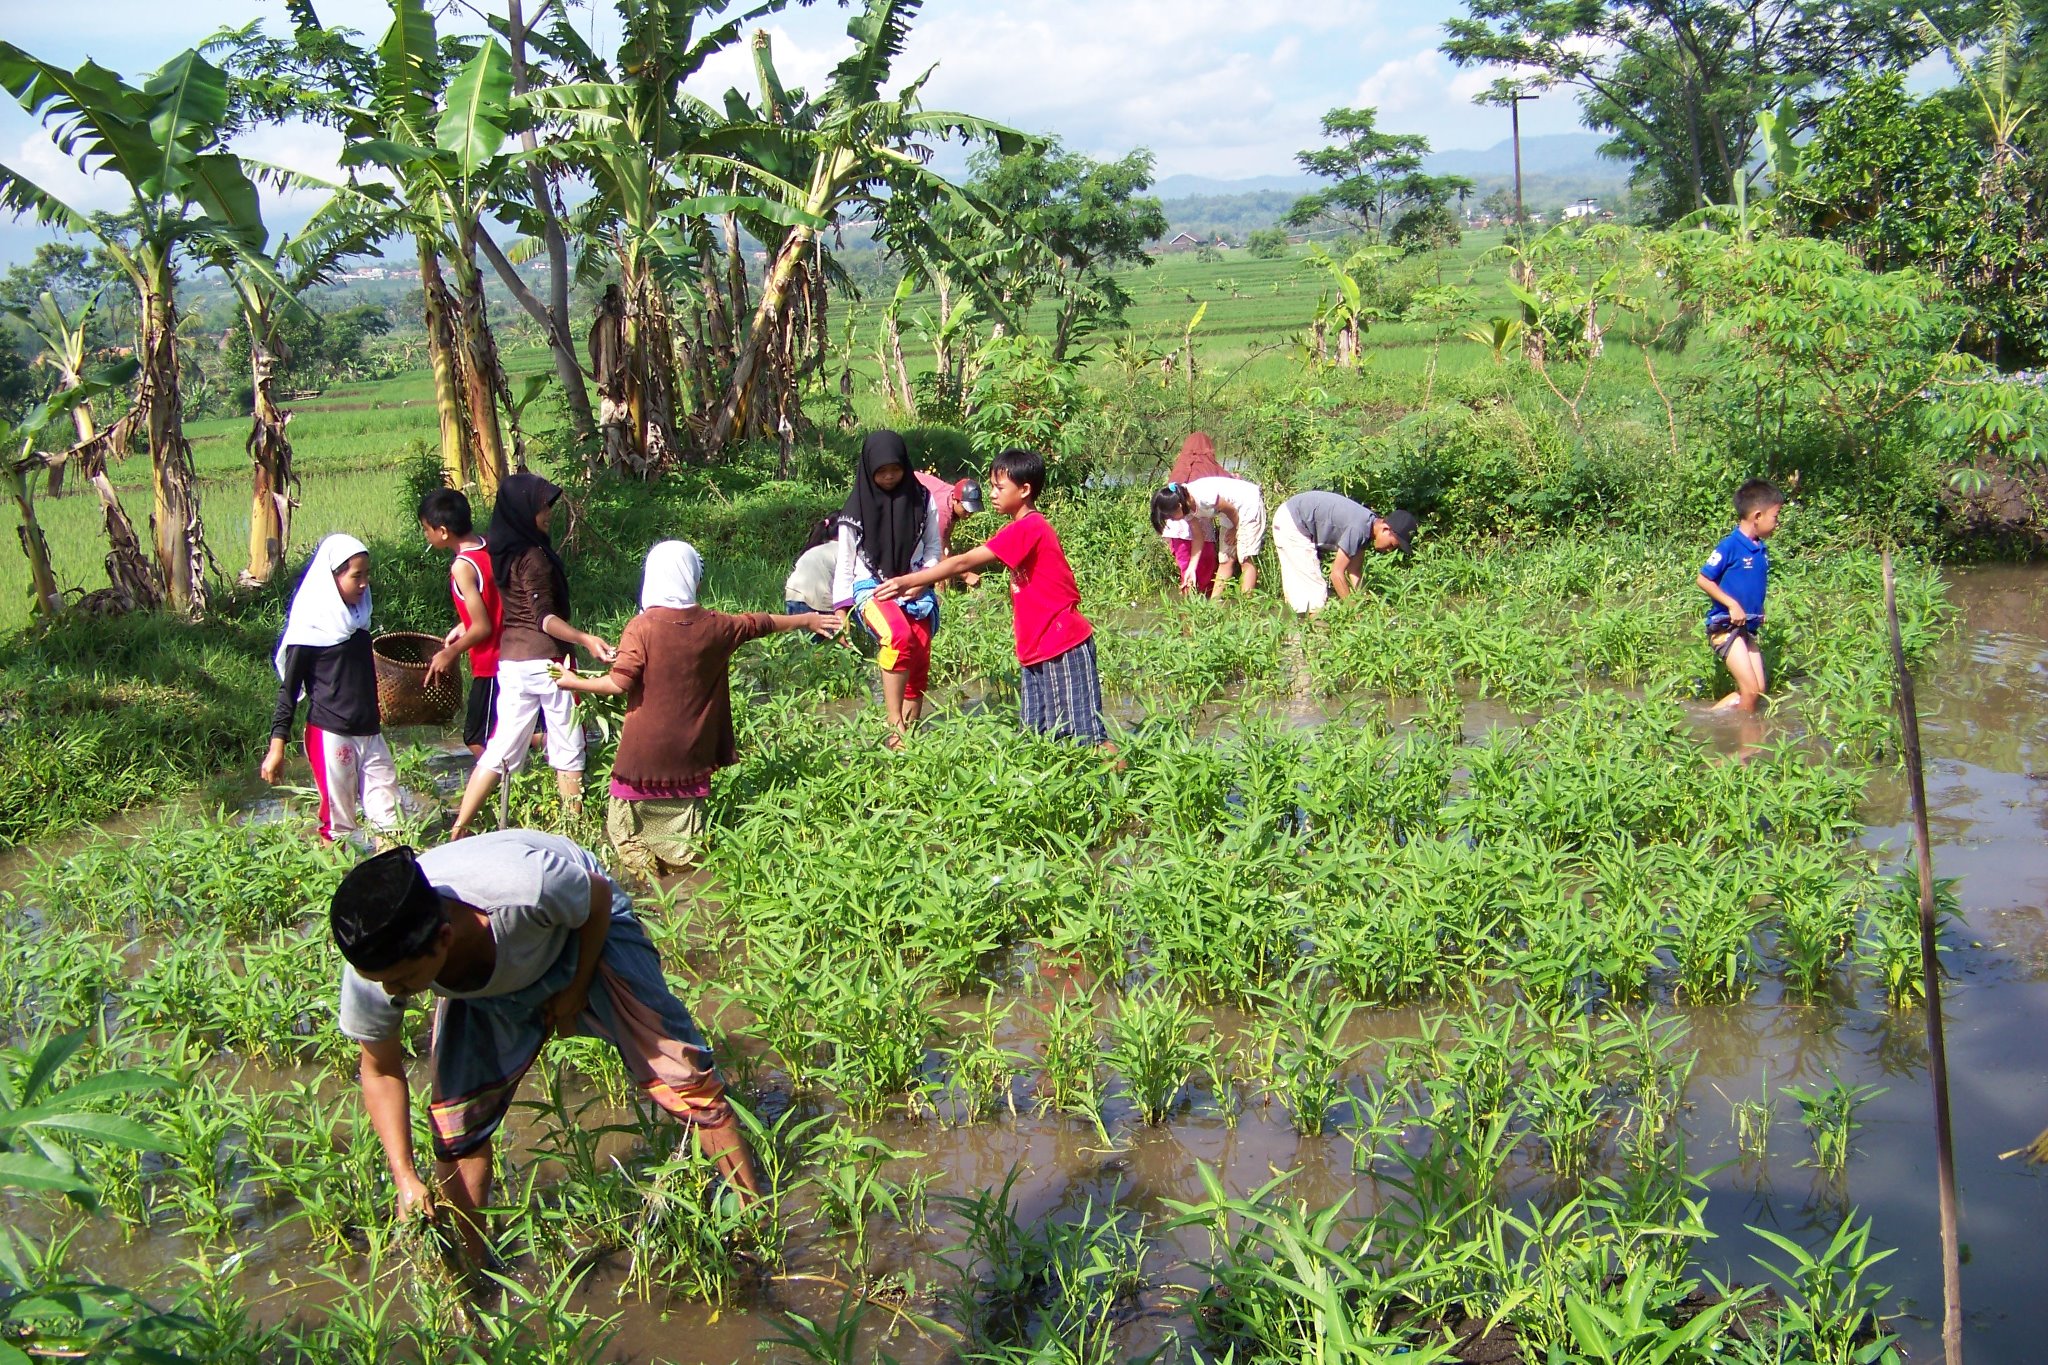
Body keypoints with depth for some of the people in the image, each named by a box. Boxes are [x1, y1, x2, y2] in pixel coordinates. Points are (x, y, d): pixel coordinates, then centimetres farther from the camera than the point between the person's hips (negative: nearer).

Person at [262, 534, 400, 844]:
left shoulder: (358, 620, 10)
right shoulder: (310, 629, -9)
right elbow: (288, 688, -9)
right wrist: (277, 745, -13)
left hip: (368, 733, 6)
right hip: (330, 734, -6)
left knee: (386, 813, 3)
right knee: (337, 820, 1)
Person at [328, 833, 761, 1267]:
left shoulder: (522, 889, -46)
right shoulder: (372, 966, -31)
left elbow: (598, 896, -20)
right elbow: (380, 1071, -12)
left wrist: (577, 988, -10)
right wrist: (406, 1178, -18)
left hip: (582, 926, -3)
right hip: (483, 982, 3)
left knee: (678, 1071, -8)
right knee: (456, 1116, -7)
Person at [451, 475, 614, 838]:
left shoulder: (499, 551, 9)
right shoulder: (533, 557, -16)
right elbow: (545, 618, -21)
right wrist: (584, 639, -33)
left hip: (510, 659, 8)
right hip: (545, 661, -8)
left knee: (502, 749, 11)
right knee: (567, 752, 4)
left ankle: (459, 829, 8)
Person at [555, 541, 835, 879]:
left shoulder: (642, 626, -12)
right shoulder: (713, 626, 0)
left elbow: (619, 684, -15)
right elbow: (759, 623, 16)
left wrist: (574, 683, 2)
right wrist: (807, 619, 32)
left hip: (644, 754, -4)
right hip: (689, 757, 4)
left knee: (626, 830, 7)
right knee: (684, 839, 13)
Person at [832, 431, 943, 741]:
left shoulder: (922, 500, 5)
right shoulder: (857, 509, 0)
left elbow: (933, 547, 11)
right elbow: (845, 562, 3)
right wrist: (841, 610, -1)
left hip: (915, 590, 4)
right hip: (871, 588, -4)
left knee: (919, 661, -2)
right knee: (899, 637, -31)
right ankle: (895, 724, -30)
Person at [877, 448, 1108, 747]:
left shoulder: (1026, 529, -17)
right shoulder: (1026, 527, 13)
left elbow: (964, 562, -21)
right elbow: (977, 564, 14)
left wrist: (908, 581, -19)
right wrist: (922, 584, 7)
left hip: (1063, 644, -10)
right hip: (1039, 647, 10)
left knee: (1086, 733, -6)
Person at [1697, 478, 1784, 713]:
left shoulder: (1761, 550, 7)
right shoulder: (1730, 546, -16)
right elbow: (1703, 580, -15)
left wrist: (1760, 612, 5)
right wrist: (1731, 604, -20)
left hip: (1748, 628, 8)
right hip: (1725, 627, -8)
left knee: (1757, 690, 8)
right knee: (1750, 689, -11)